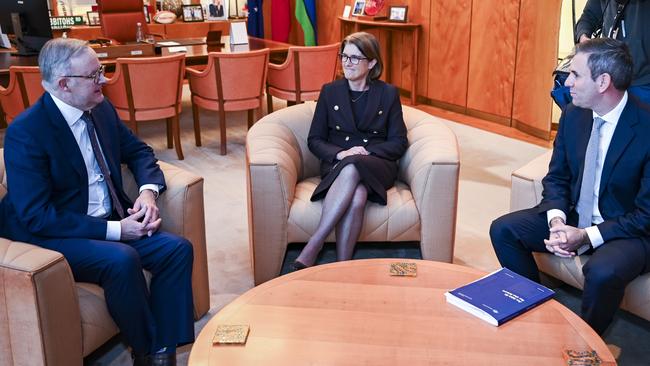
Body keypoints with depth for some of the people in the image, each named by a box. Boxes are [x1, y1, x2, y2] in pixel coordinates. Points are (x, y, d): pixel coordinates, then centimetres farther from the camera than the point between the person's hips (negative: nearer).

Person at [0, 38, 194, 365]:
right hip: (55, 237, -7)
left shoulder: (101, 109, 2)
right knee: (122, 260, -32)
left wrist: (148, 190, -7)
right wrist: (115, 230, -23)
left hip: (112, 223, 7)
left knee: (177, 249, -13)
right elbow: (36, 216, -21)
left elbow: (138, 151, 16)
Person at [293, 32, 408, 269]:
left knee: (352, 169, -39)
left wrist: (367, 150, -11)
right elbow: (314, 140, 9)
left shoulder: (388, 94, 9)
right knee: (356, 196, -37)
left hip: (376, 165, 0)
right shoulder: (330, 92, 12)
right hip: (337, 164, 1)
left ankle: (312, 248, -38)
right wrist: (340, 153, -11)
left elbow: (399, 143, 6)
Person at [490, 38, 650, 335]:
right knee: (503, 229, -10)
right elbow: (556, 177, 6)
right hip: (573, 218, 6)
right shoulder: (573, 115, -3)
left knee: (603, 272, -36)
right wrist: (557, 220, -14)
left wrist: (586, 236, -25)